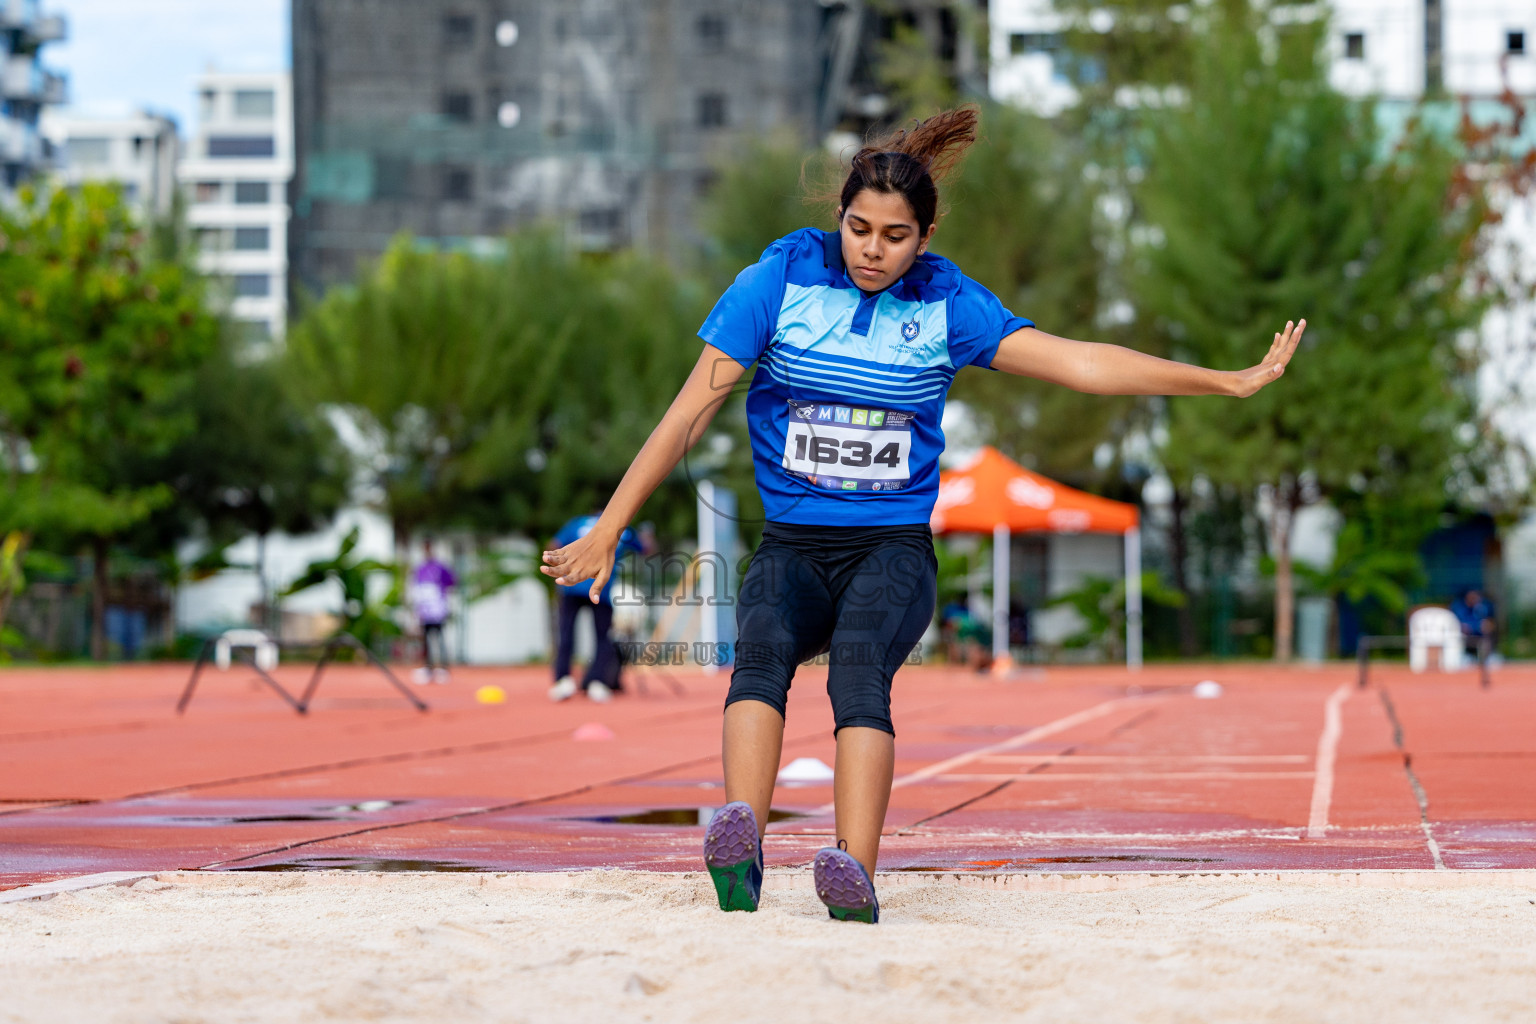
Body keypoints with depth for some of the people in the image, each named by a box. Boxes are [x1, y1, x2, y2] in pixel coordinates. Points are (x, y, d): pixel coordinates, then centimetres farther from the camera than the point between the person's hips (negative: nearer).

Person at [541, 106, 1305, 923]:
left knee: (859, 661, -34)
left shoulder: (947, 305, 2)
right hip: (791, 546, 0)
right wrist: (605, 533, 0)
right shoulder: (781, 279, 0)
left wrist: (1231, 381, -2)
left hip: (893, 549, 0)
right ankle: (737, 851, -54)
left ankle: (854, 877, -51)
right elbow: (692, 409, 1)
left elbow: (1080, 363, 1)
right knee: (763, 646, -34)